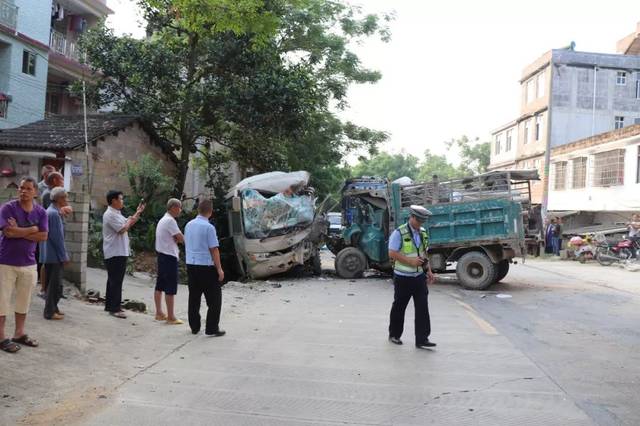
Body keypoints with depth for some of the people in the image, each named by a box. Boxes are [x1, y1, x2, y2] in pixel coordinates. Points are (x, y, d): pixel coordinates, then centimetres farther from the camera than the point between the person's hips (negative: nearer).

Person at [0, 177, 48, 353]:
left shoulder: (41, 212, 2)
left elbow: (43, 236, -7)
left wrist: (19, 232, -14)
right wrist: (33, 229, -12)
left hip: (28, 263, 4)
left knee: (24, 300, 13)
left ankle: (19, 333, 26)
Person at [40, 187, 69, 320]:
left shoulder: (50, 211, 13)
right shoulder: (54, 213, -18)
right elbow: (57, 238, -20)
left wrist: (63, 255, 19)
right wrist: (64, 256, -14)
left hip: (49, 255, 10)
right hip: (54, 255, -10)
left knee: (51, 283, 17)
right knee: (55, 285, -2)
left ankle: (52, 308, 26)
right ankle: (50, 312, 4)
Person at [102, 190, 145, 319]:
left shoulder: (116, 214, 17)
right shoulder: (110, 214, -16)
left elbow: (129, 223, 21)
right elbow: (122, 229, -21)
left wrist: (138, 213, 13)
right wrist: (130, 220, -4)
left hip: (119, 253, 10)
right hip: (115, 253, -10)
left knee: (113, 280, 15)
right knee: (116, 281, -7)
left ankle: (109, 305, 24)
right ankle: (114, 308, -4)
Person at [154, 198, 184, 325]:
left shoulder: (163, 220, 17)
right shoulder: (170, 221, -17)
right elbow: (181, 238, -18)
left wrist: (176, 240, -1)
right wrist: (179, 239, 3)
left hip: (161, 255, 11)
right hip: (169, 257, -11)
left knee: (160, 285, 14)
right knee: (171, 287, -6)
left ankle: (159, 313, 22)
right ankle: (170, 317, -3)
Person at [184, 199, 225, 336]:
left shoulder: (189, 225, 6)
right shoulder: (209, 227, -14)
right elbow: (214, 250, -14)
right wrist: (219, 269, -10)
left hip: (190, 265, 7)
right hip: (206, 267, -7)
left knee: (194, 298, 14)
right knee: (214, 299, 3)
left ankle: (194, 327, 20)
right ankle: (212, 328, 3)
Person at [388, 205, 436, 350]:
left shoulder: (423, 233, 10)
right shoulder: (399, 233, -12)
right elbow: (392, 253, -16)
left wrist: (428, 271, 10)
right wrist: (410, 261, -22)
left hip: (419, 276, 6)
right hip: (403, 277, -5)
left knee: (422, 308, -1)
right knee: (399, 307, 8)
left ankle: (422, 339, 3)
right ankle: (394, 335, 25)